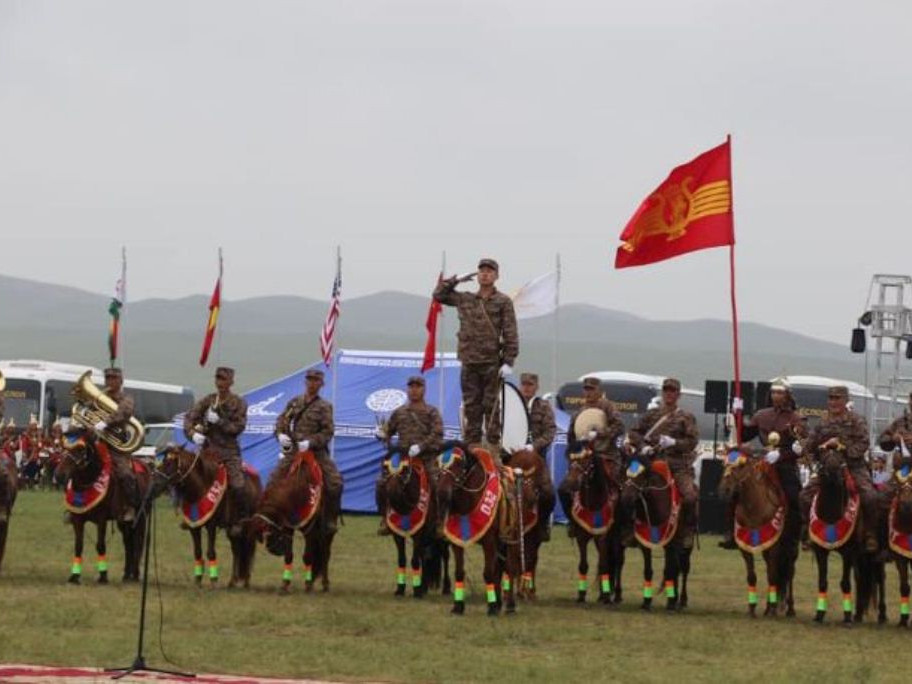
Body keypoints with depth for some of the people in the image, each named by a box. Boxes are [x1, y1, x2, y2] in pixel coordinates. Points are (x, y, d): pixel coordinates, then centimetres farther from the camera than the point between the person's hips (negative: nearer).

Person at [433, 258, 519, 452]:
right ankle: (471, 447, 9)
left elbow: (510, 334, -3)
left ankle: (494, 448, -1)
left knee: (491, 407, -3)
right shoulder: (465, 299, 13)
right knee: (471, 407, 5)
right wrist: (455, 281, 13)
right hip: (469, 363, 4)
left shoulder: (503, 302, 1)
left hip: (491, 363, -4)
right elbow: (439, 295, 24)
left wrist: (508, 362, -11)